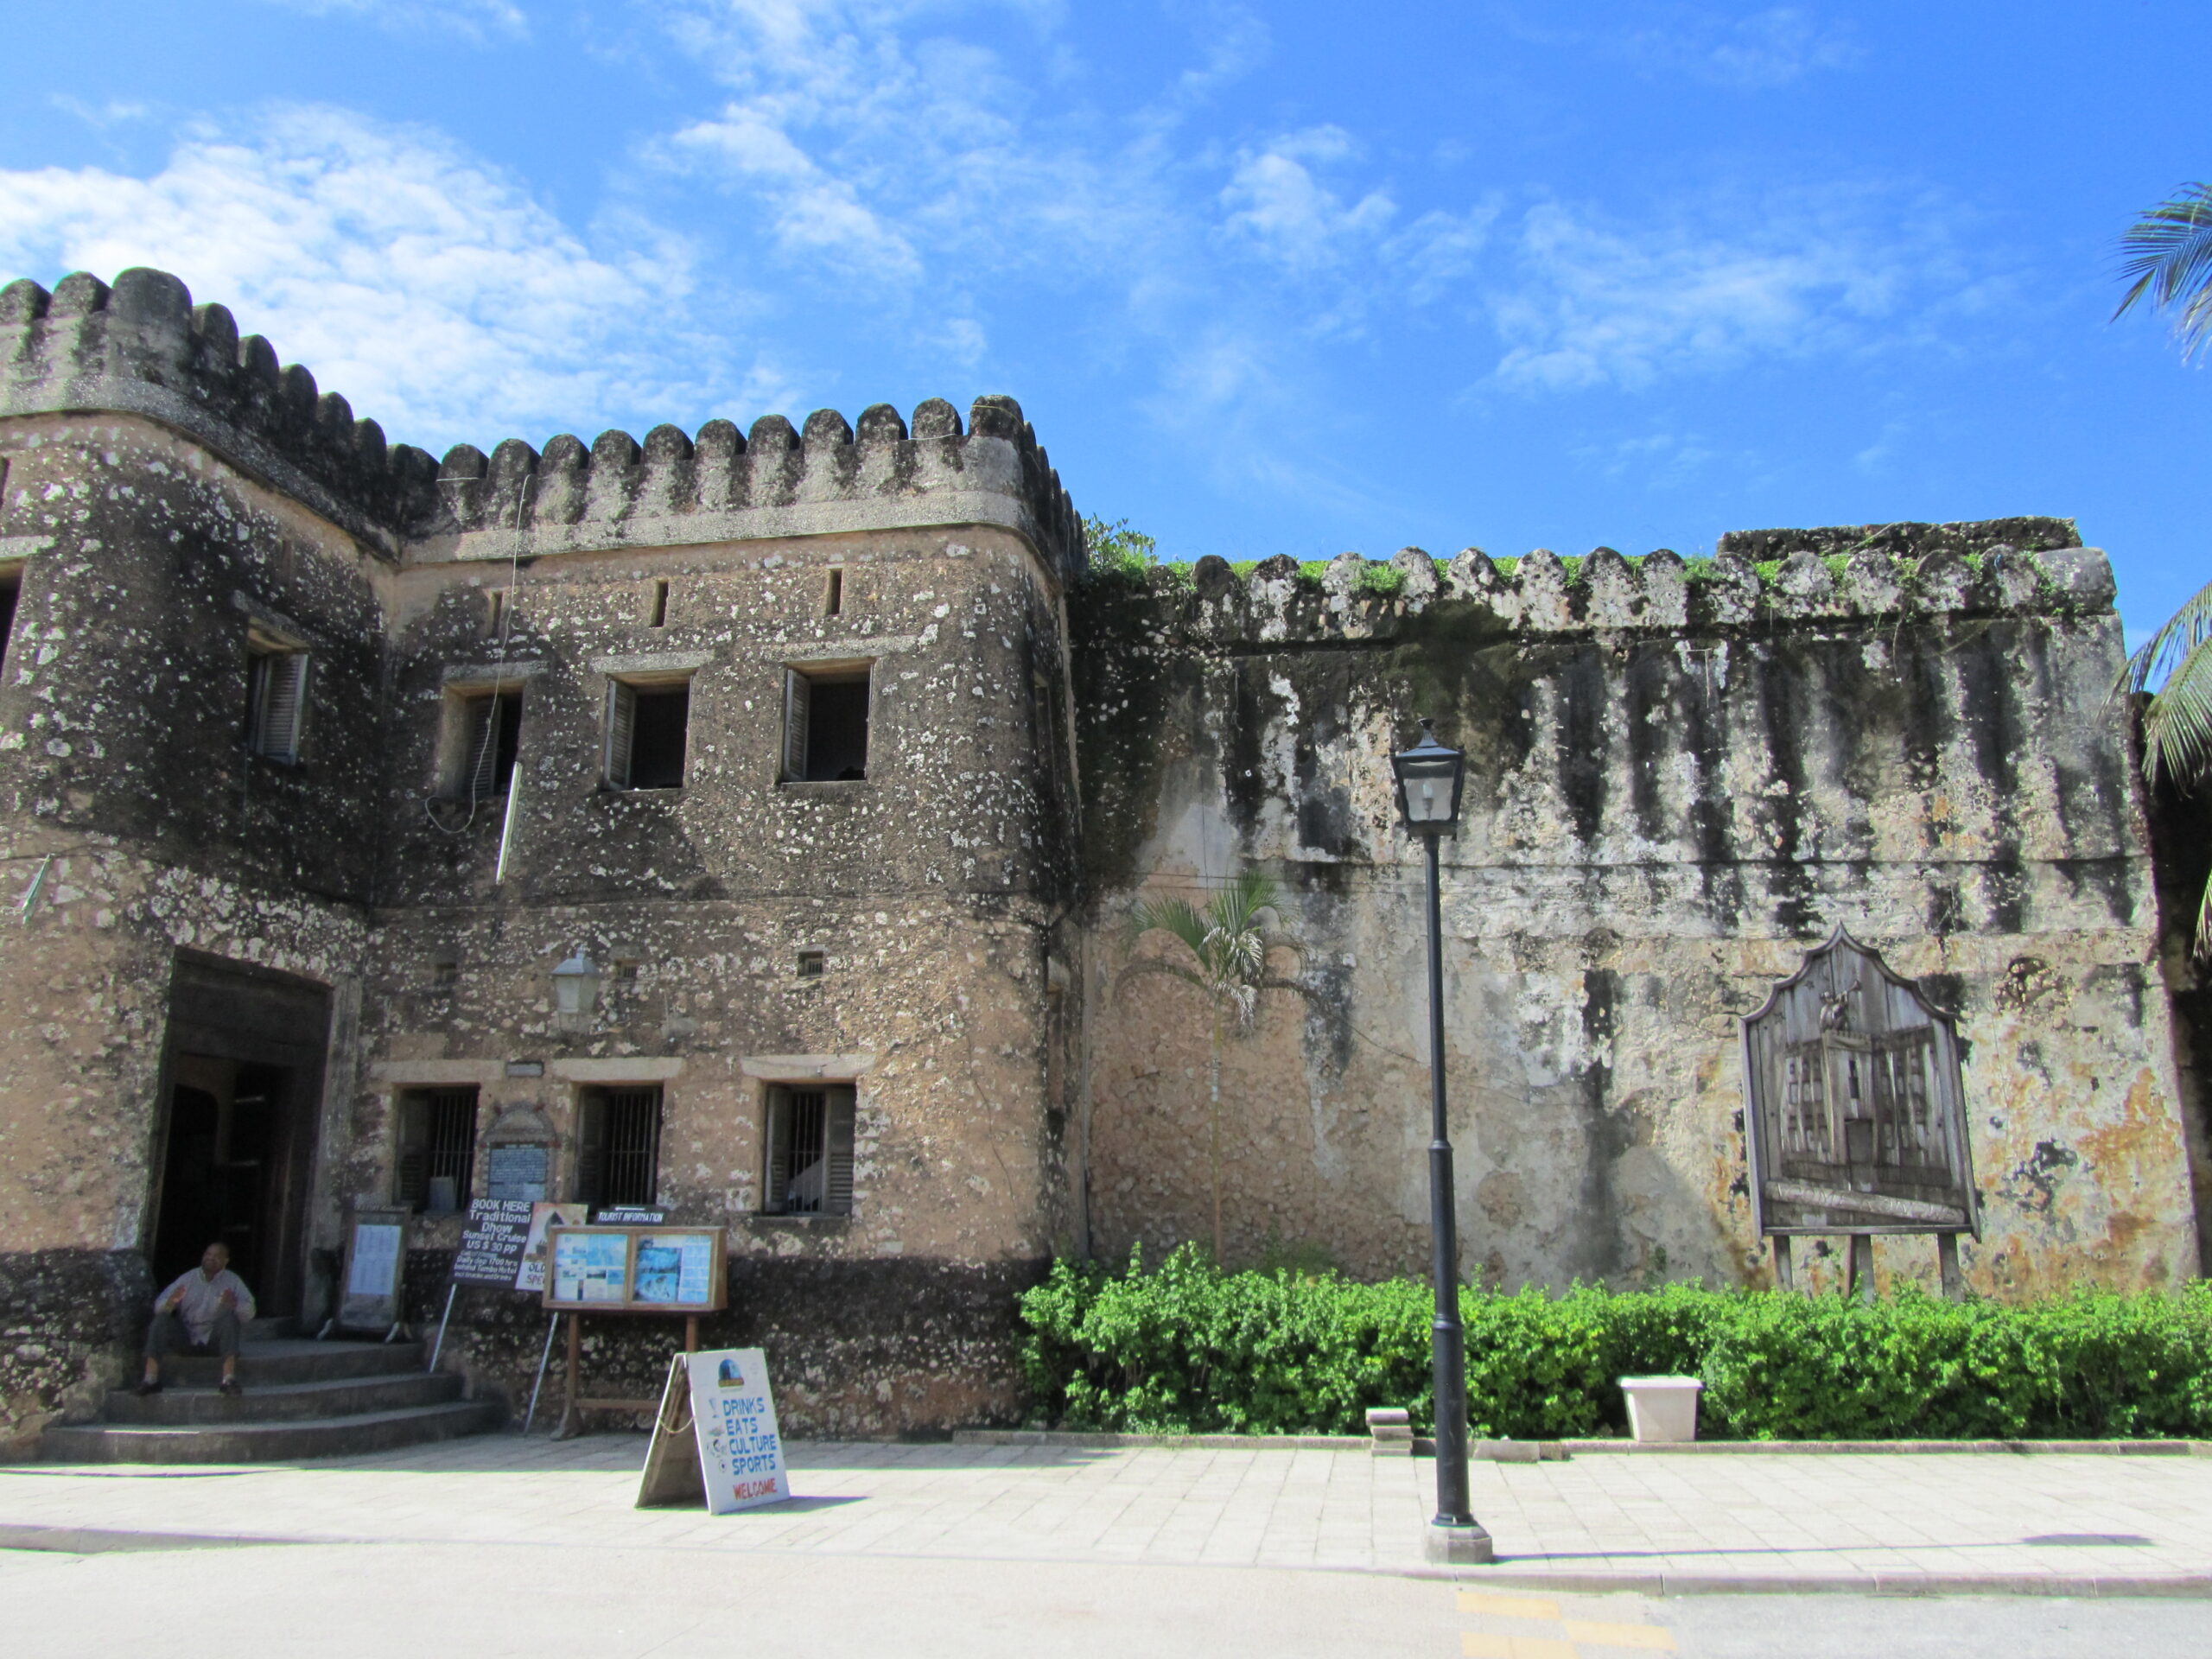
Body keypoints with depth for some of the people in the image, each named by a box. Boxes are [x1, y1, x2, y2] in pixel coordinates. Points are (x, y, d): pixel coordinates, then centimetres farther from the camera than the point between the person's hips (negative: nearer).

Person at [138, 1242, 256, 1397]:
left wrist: (234, 1305, -35)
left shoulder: (233, 1281, 1)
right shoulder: (188, 1279, 5)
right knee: (161, 1318, -20)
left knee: (229, 1317, -30)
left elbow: (249, 1311, -12)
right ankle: (150, 1379, -28)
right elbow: (158, 1306, -4)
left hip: (214, 1341, -2)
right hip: (186, 1340, 2)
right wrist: (170, 1303, -28)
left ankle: (229, 1379, -41)